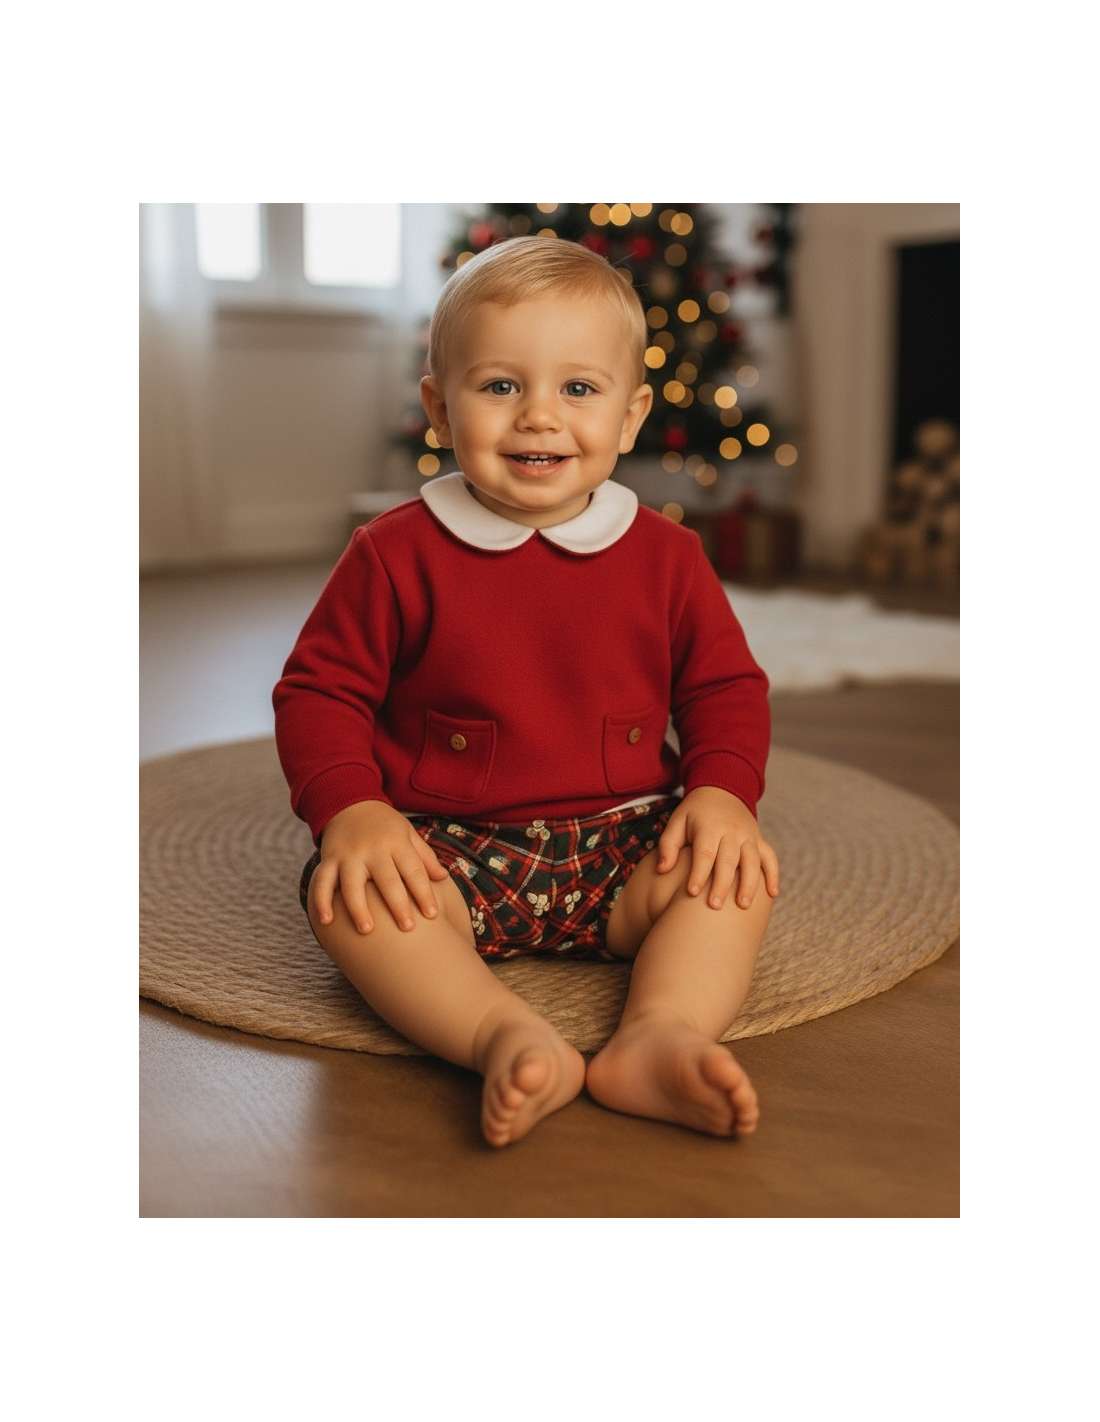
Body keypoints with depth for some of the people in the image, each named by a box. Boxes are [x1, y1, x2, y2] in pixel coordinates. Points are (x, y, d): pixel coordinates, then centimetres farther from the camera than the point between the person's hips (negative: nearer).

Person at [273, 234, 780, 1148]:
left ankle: (661, 1036, -38)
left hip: (624, 847, 2)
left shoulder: (665, 555, 3)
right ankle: (508, 1039, -43)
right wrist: (351, 809, -18)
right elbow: (320, 690, 0)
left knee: (738, 876, -22)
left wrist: (723, 788, -11)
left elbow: (726, 686, 9)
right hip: (448, 850, -1)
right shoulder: (399, 554, -3)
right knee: (345, 893, -29)